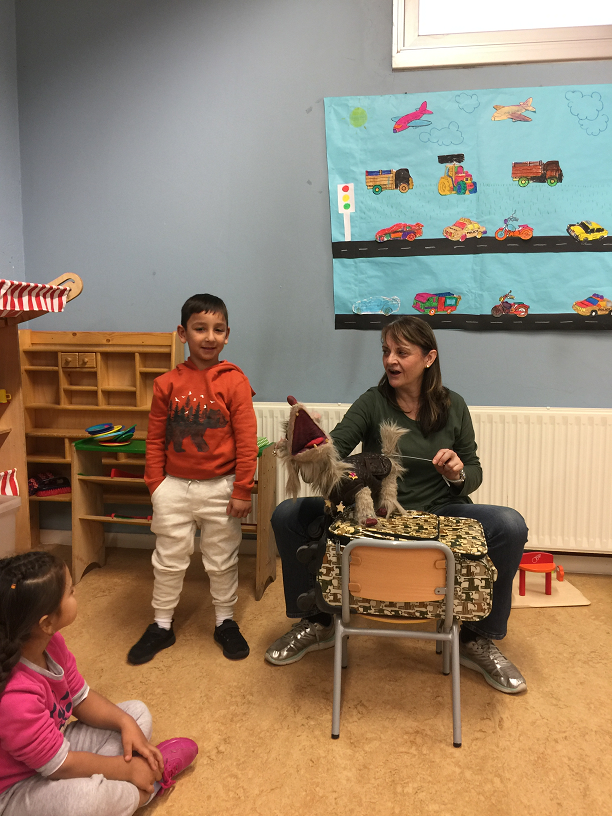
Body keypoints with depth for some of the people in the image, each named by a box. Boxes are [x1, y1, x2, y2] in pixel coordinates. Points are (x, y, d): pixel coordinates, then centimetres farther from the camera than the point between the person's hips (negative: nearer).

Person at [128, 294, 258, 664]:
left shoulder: (235, 381, -9)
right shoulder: (167, 383, -2)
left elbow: (247, 441, -9)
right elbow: (155, 439, 3)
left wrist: (242, 490, -9)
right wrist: (156, 485, -1)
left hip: (220, 487, -2)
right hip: (175, 486, 2)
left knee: (222, 560, 14)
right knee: (169, 560, 15)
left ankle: (226, 622, 34)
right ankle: (162, 626, 33)